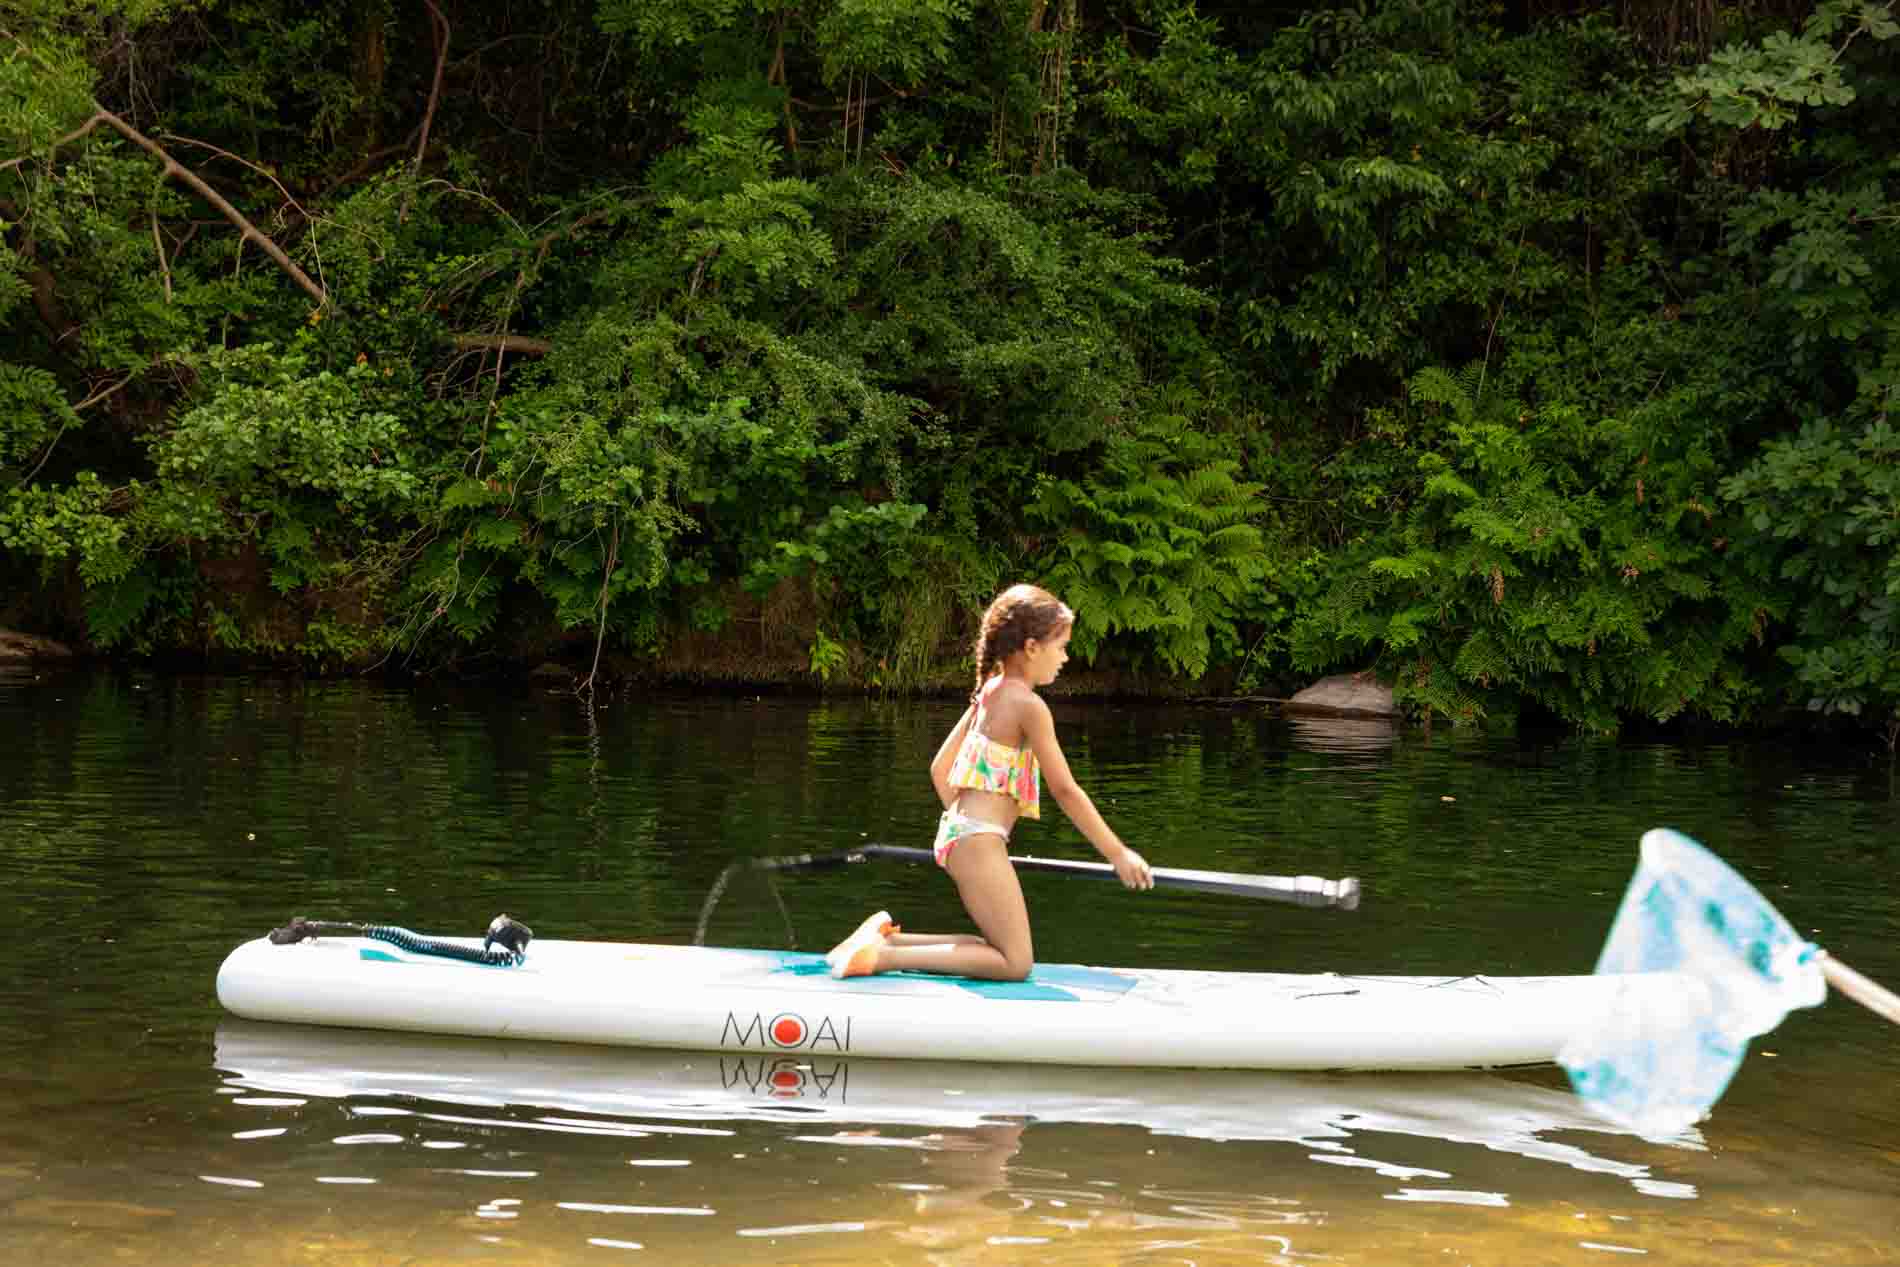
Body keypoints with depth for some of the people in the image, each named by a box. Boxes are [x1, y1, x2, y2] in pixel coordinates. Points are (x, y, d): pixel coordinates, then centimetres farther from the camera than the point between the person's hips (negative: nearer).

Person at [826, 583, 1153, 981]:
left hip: (955, 831, 10)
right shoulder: (1028, 705, -11)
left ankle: (889, 937, 10)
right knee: (1016, 963, -7)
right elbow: (1065, 790, -11)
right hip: (980, 841, -10)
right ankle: (885, 957, -14)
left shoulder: (988, 694, 15)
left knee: (1003, 949, 18)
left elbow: (939, 768, 20)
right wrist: (1118, 854, -5)